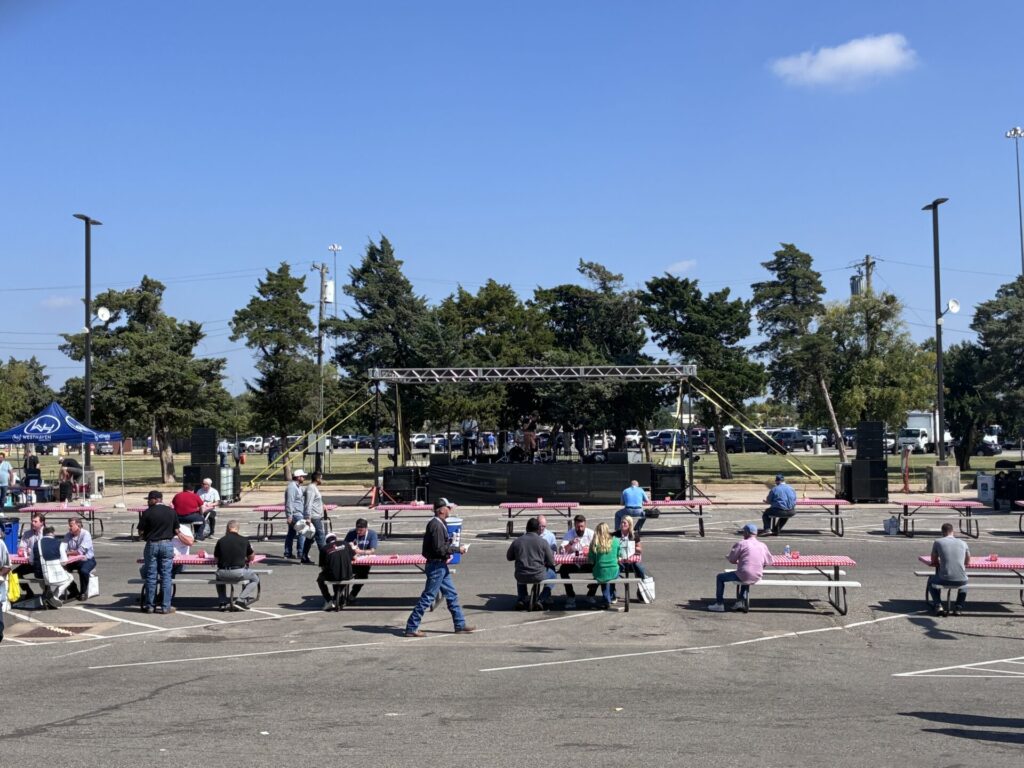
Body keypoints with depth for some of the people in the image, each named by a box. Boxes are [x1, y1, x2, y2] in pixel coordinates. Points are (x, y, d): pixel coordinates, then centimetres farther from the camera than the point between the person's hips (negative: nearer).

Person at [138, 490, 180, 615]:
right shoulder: (171, 512, 1)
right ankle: (165, 606, 3)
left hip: (152, 545, -1)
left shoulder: (147, 513, -8)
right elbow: (176, 531, 4)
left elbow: (141, 532, -4)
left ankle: (149, 605, 12)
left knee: (151, 576, 6)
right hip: (167, 544, 2)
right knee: (166, 576, 4)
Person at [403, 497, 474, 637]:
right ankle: (411, 628, 1)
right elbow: (439, 549, -23)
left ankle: (460, 625, 22)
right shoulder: (436, 526, -19)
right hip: (436, 566, -10)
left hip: (441, 566, 10)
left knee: (452, 595, 14)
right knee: (428, 597, -5)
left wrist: (447, 554, 9)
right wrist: (457, 549, -15)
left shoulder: (439, 524, 13)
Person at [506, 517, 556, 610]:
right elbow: (551, 562, -1)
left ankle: (522, 600, 27)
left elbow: (508, 557, 17)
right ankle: (542, 600, 17)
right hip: (538, 576, -3)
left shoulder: (517, 541, 2)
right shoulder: (543, 542, -5)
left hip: (521, 577, 3)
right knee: (552, 573, 28)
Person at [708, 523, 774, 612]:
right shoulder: (763, 545, 6)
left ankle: (719, 604, 15)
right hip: (757, 577, 6)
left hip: (743, 575, -6)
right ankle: (742, 601, 32)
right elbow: (768, 561, 12)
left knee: (720, 577, 14)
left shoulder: (741, 543, -8)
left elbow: (732, 559, -4)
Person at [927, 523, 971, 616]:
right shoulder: (963, 543, 10)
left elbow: (933, 562, 16)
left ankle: (938, 605, 15)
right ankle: (958, 607, 23)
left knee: (931, 580, 32)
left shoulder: (937, 542, 3)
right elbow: (968, 562, 25)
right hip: (961, 581, 2)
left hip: (944, 580, -2)